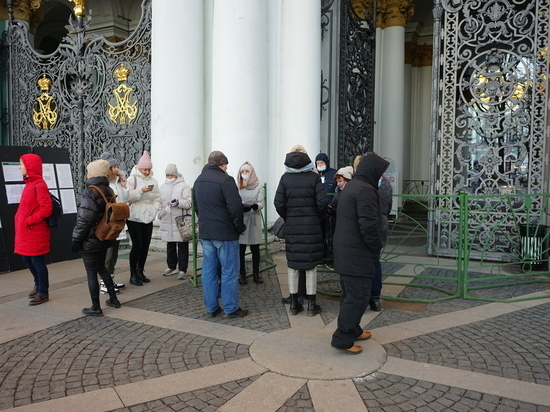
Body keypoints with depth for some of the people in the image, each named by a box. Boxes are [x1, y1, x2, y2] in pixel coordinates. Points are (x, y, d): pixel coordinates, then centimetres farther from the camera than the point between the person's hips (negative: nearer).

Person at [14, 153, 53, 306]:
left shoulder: (39, 185, -17)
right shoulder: (29, 183, 12)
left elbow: (46, 209, -22)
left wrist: (29, 221, -19)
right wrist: (22, 221, 9)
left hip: (35, 232, -9)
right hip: (26, 231, 9)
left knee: (37, 262, 1)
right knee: (27, 259, 19)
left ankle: (43, 292, 13)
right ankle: (38, 284, 37)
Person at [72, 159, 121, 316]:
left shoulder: (89, 193, -19)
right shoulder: (109, 191, 6)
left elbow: (84, 220, -20)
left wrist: (76, 239, -12)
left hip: (90, 240, -8)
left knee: (91, 273, 2)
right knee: (101, 268, 22)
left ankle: (95, 307, 10)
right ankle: (113, 299, 28)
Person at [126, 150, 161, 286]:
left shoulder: (153, 181, 7)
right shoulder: (132, 179, -5)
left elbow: (157, 199, 8)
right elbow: (128, 197, -15)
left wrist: (154, 210, -8)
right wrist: (141, 190, -25)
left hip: (148, 218, 5)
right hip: (134, 218, -5)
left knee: (145, 245, 8)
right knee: (137, 245, -5)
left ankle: (140, 271, 24)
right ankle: (133, 274, 6)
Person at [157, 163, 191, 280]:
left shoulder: (183, 186, -5)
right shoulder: (163, 187, 13)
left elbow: (189, 203, -10)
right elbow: (160, 203, 22)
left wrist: (179, 202, -24)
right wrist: (160, 214, 11)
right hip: (167, 221, 5)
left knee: (182, 246, 0)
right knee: (170, 245, 16)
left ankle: (182, 269, 7)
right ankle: (171, 267, 29)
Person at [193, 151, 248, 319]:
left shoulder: (199, 180, 11)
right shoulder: (225, 180, -16)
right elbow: (235, 207, -20)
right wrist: (240, 227, -7)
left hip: (205, 233, 8)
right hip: (225, 233, -7)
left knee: (208, 271, 11)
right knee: (229, 272, 2)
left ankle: (211, 308, 18)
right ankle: (231, 309, 9)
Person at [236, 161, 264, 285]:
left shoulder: (258, 186, 0)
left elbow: (261, 203, -4)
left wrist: (254, 206, -26)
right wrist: (240, 207, -20)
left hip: (254, 220, 0)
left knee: (255, 248, 8)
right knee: (240, 249, 3)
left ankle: (256, 273, 19)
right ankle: (242, 274, 15)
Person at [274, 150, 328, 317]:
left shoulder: (285, 178, -1)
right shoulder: (314, 177, -6)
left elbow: (279, 204, -5)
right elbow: (322, 202, -11)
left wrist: (287, 218, 11)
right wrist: (318, 217, 7)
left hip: (292, 226, 2)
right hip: (312, 226, -1)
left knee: (293, 264, 10)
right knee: (311, 265, 5)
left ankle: (294, 303, 16)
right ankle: (311, 304, 11)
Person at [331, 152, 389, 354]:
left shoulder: (350, 186, 15)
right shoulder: (365, 189, -17)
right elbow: (369, 224, -24)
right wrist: (376, 247, -8)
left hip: (344, 251, 10)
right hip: (357, 254, -10)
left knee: (349, 294, 18)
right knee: (358, 297, -3)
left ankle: (352, 330, 30)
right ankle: (343, 339, 2)